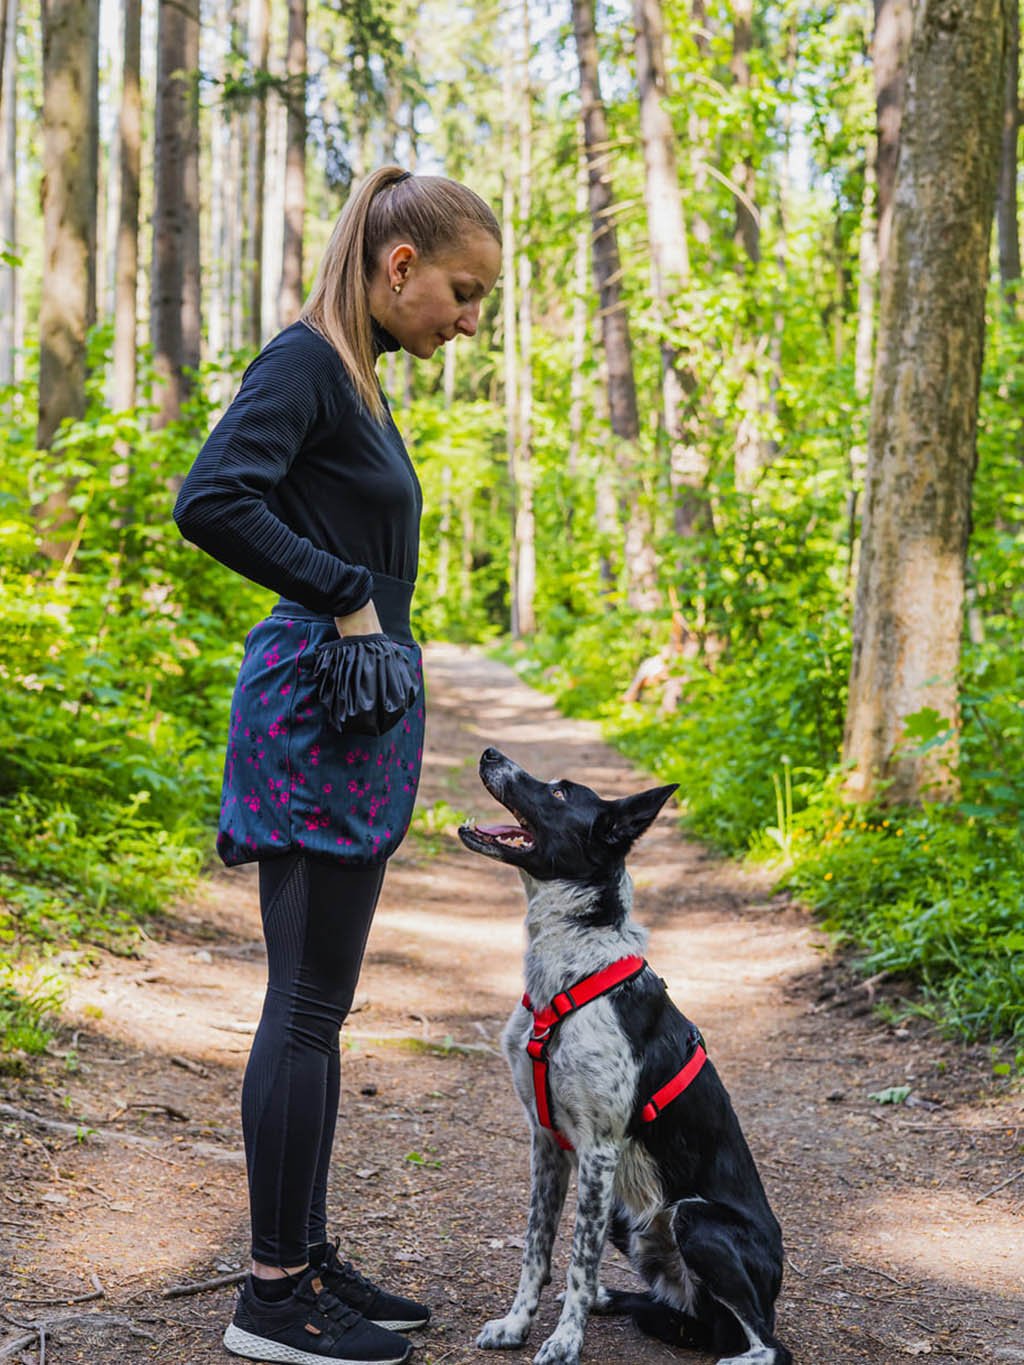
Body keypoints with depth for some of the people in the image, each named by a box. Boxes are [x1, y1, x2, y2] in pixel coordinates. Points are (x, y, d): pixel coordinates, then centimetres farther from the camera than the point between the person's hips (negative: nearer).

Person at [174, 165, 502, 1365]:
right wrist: (342, 595, -17)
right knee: (307, 1005, -4)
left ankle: (306, 1259, 24)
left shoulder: (352, 378, 18)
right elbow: (211, 501, -26)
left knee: (317, 1003, 13)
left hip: (355, 716, 10)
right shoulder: (305, 360, -11)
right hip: (319, 709, -10)